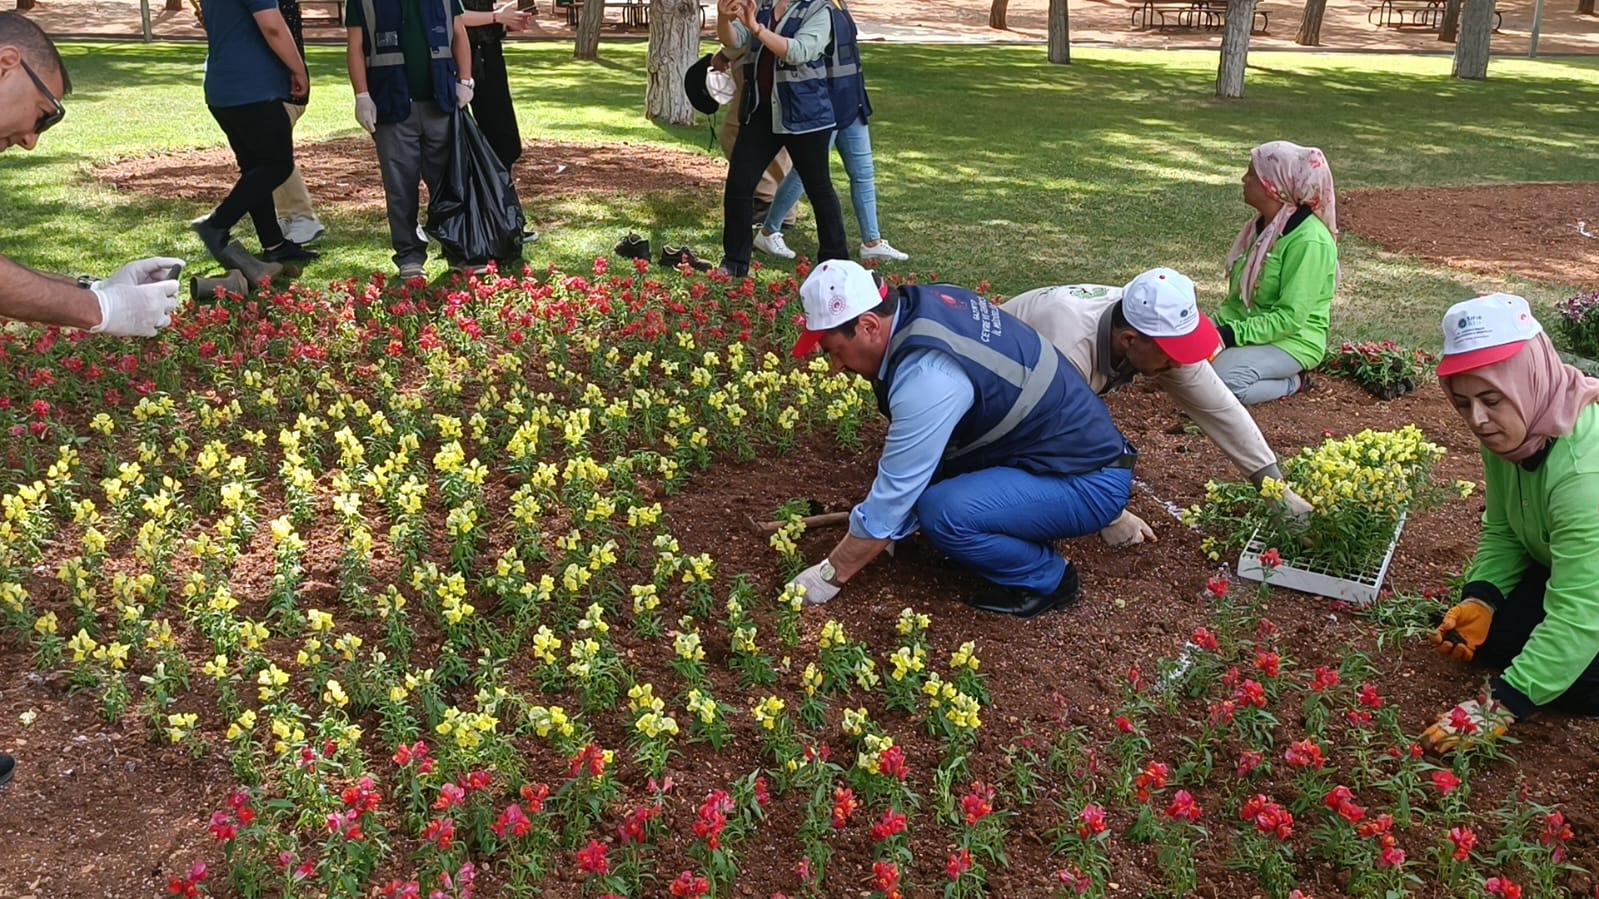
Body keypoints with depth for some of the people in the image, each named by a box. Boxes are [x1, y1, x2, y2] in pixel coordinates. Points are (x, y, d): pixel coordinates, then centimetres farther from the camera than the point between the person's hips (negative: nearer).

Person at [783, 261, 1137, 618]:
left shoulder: (928, 376, -29)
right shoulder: (928, 302, -2)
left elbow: (894, 494, -21)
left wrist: (831, 574, -9)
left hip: (1089, 481, -9)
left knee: (942, 514, -27)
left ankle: (1047, 578, -2)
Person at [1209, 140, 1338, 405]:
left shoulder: (1308, 241, -21)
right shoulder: (1261, 225, 7)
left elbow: (1289, 318, -24)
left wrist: (1232, 334, -28)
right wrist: (1220, 325, -4)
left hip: (1291, 340, -8)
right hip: (1247, 329, 8)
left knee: (1218, 383, -30)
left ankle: (1293, 383, -4)